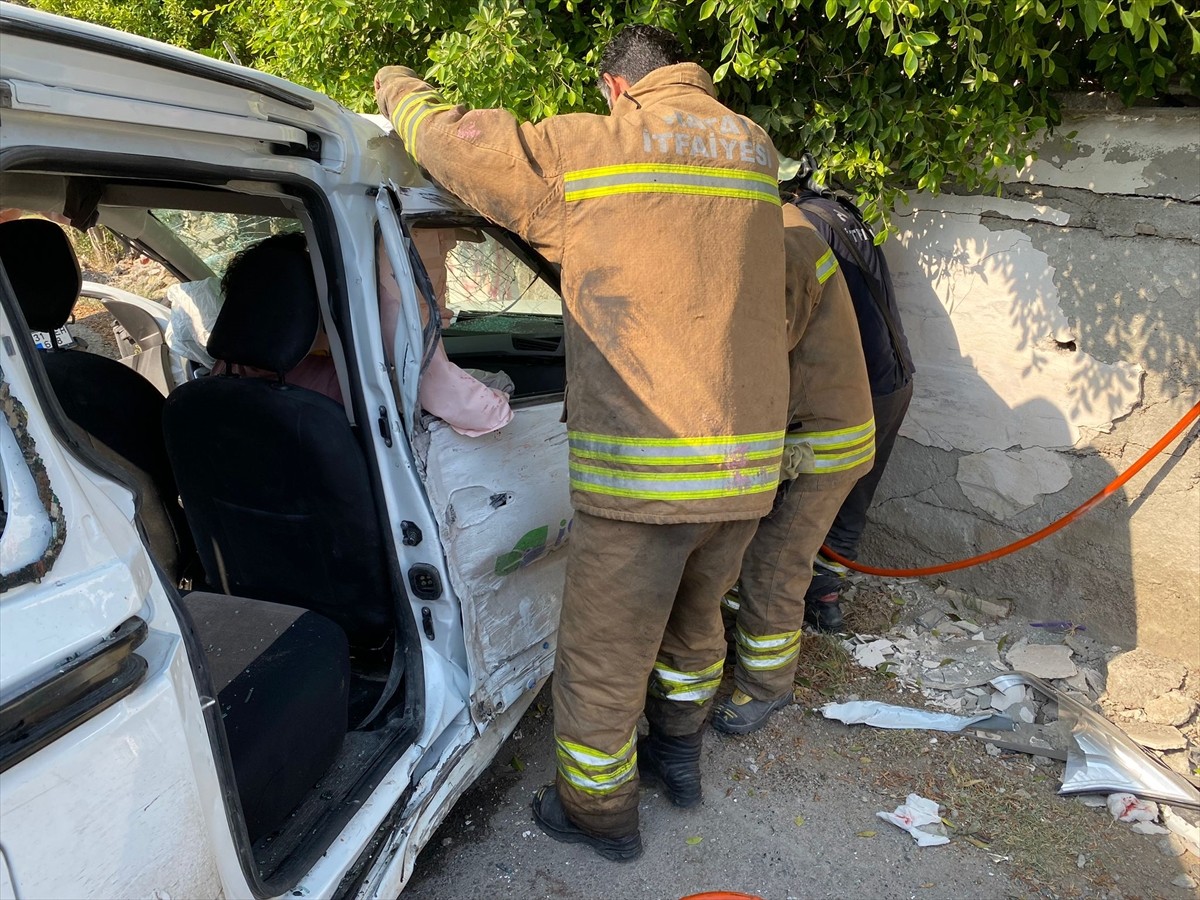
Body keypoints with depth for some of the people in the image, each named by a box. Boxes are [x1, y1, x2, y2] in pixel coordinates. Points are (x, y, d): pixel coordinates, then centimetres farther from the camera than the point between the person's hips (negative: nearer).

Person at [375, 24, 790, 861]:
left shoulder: (590, 150, -6)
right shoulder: (755, 149, 11)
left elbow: (454, 139, 2)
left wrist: (398, 87, 24)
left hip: (642, 472, -6)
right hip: (748, 464, 7)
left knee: (603, 658, 15)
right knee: (693, 622, 30)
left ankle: (599, 812, 36)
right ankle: (679, 757, 51)